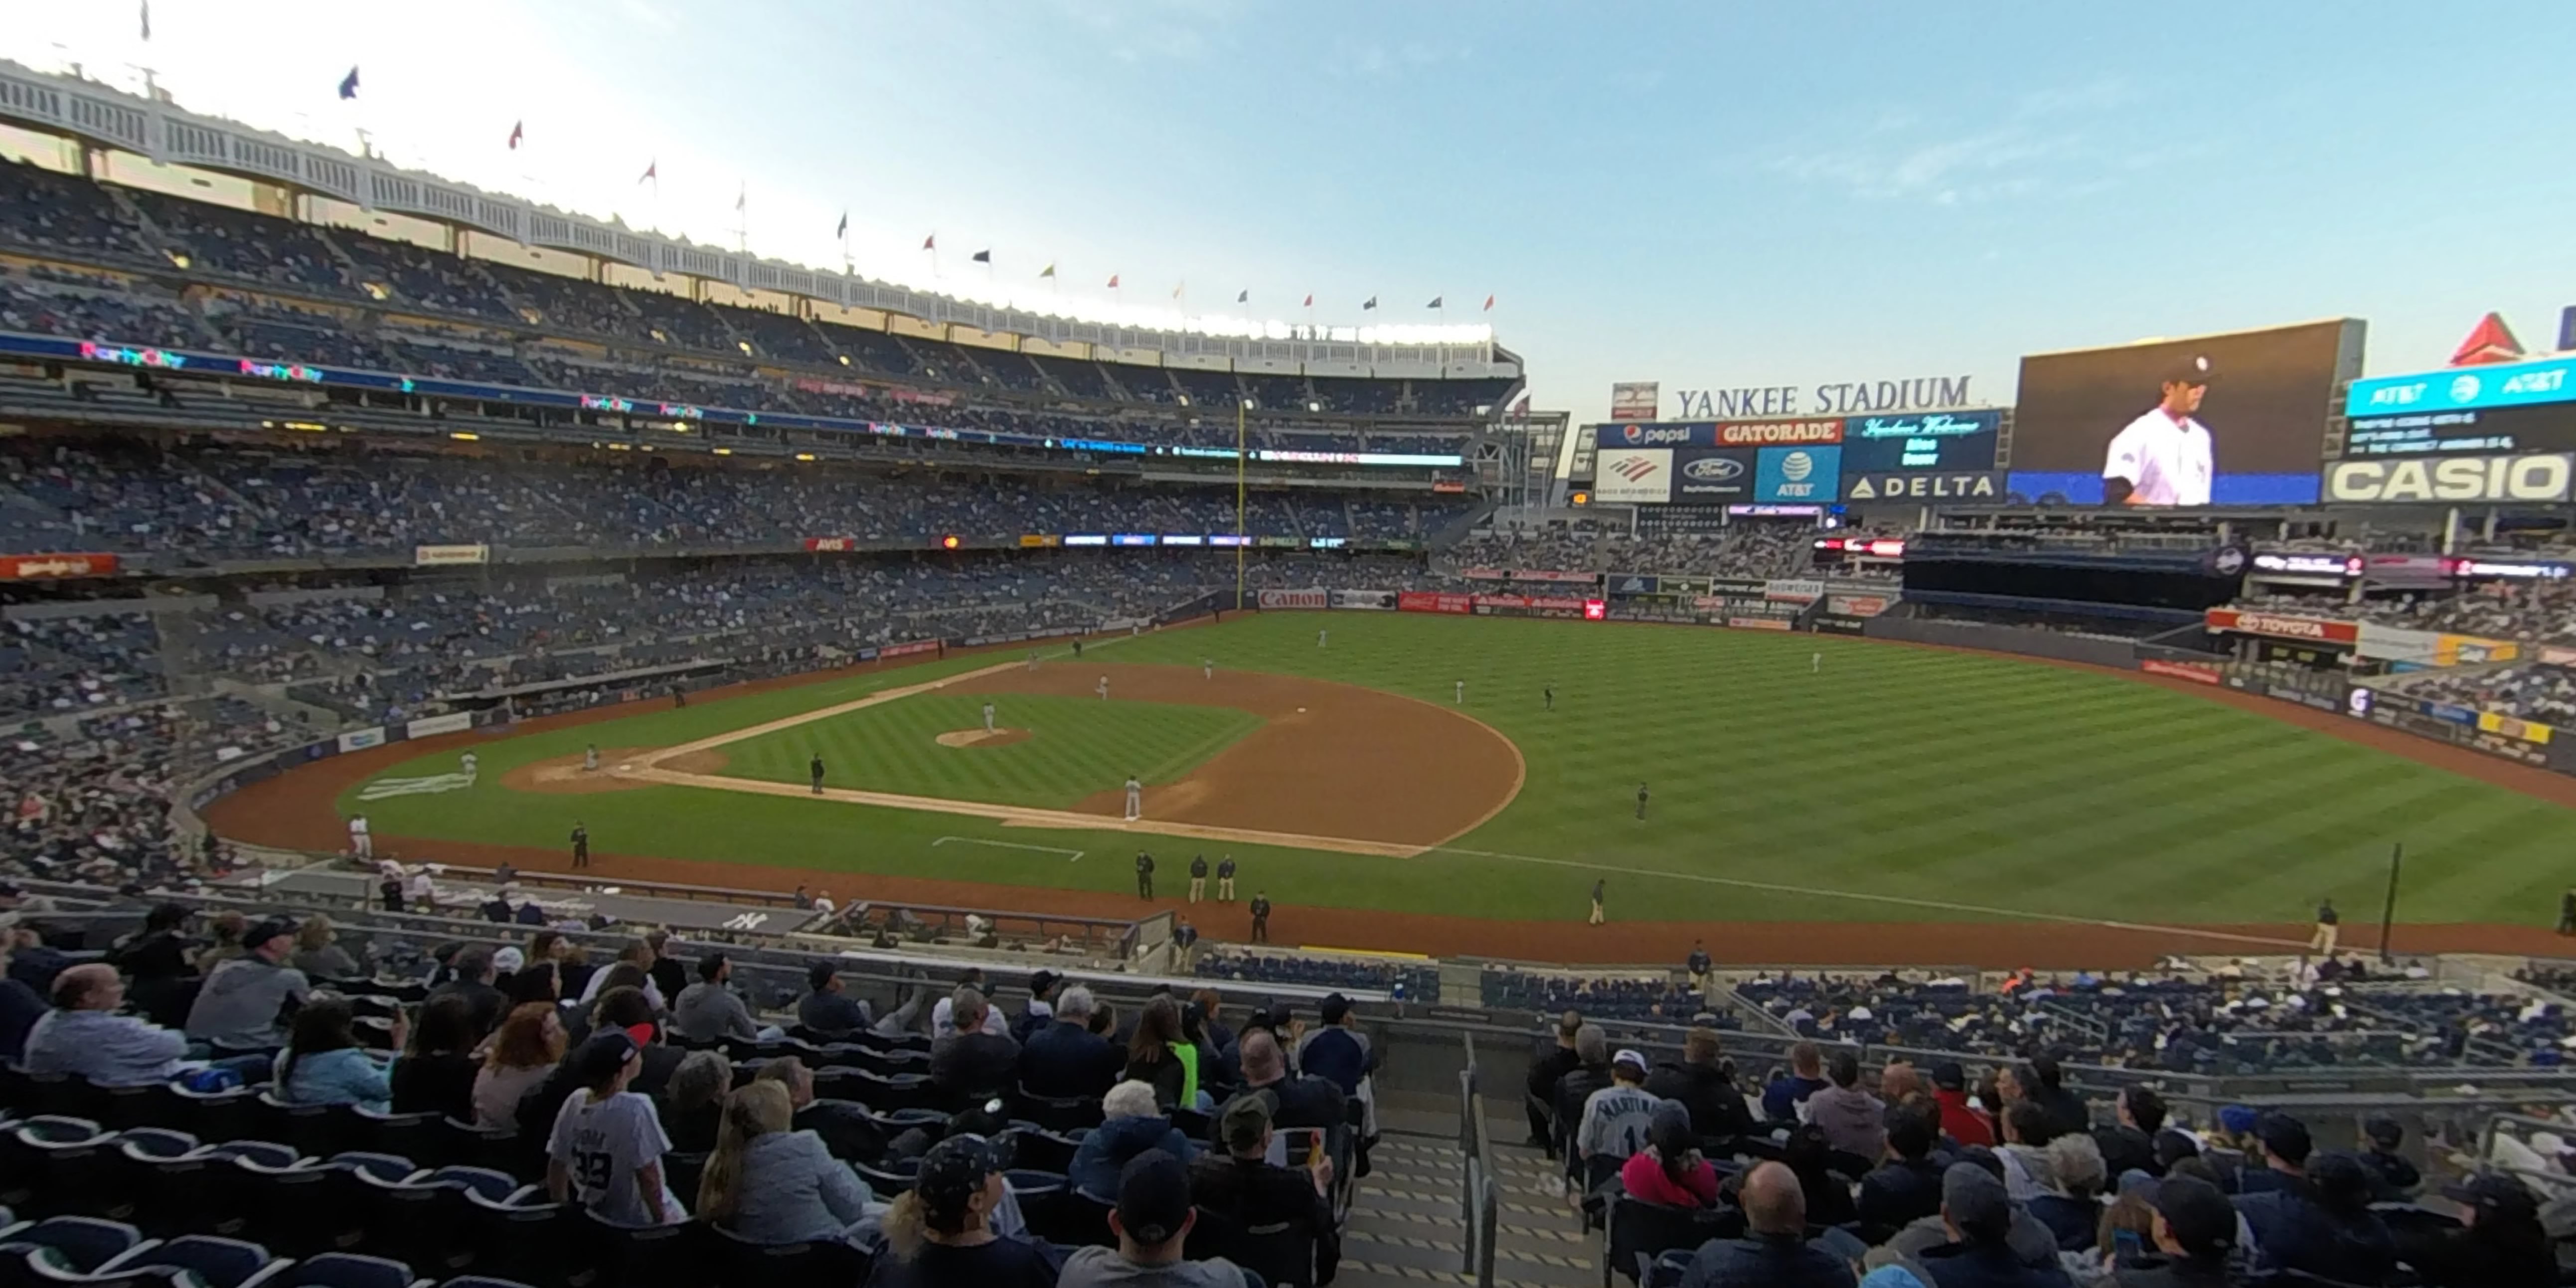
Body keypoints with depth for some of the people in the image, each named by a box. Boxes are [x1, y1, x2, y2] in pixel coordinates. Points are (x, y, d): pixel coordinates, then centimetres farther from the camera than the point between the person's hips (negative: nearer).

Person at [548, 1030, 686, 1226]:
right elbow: (648, 1178, -22)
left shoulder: (574, 1101, -9)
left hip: (593, 1218, 7)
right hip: (637, 1222, -7)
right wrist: (661, 1220, -9)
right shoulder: (635, 1108, -28)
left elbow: (556, 1166, 3)